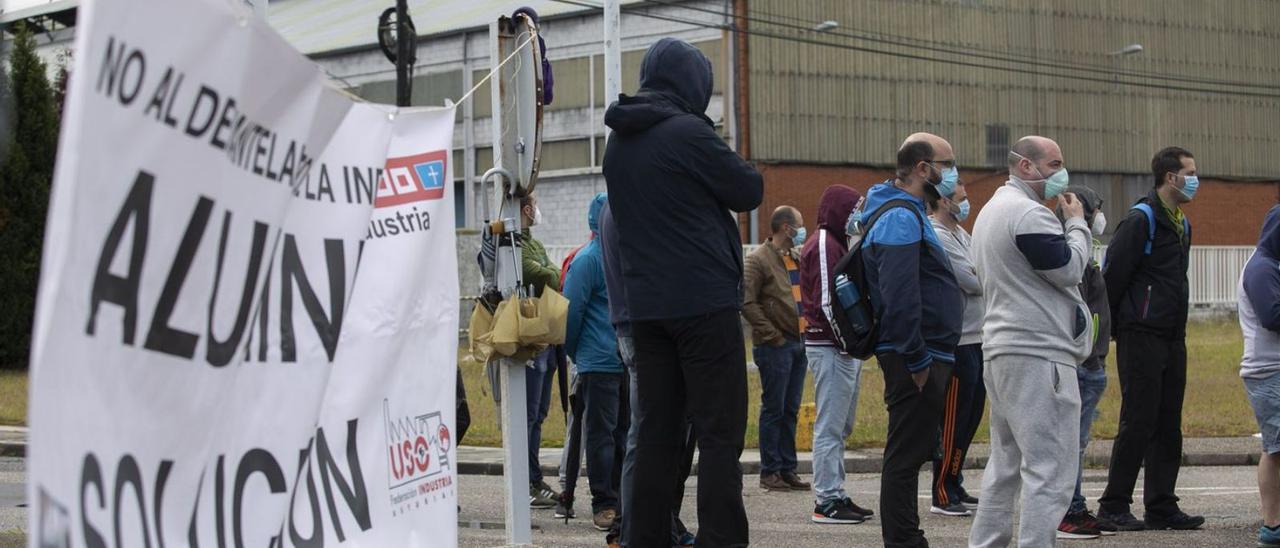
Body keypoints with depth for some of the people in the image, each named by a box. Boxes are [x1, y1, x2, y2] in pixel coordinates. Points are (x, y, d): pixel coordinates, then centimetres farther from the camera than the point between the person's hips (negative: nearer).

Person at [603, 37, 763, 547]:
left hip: (646, 306, 7)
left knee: (656, 429, 12)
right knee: (720, 432, -3)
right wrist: (725, 160, 15)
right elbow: (749, 191, -4)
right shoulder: (689, 133, -12)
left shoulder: (619, 142, 11)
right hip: (704, 301, -7)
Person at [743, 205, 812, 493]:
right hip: (775, 346, -7)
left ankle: (787, 469, 14)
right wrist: (772, 335, -14)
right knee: (773, 409, -3)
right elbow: (747, 302, -13)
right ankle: (770, 471, 2)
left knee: (791, 410, 9)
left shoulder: (797, 258, 16)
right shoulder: (759, 259, -7)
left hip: (799, 343, 7)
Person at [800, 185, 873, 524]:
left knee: (840, 427, 13)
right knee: (830, 426, -8)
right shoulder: (823, 246, -12)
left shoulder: (838, 243, 21)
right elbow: (826, 301, -19)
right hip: (830, 347, -10)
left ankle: (835, 495, 17)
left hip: (844, 347, 10)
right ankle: (827, 502, -7)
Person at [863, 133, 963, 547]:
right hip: (917, 357, -11)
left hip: (925, 355, 11)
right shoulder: (900, 218, -15)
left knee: (911, 452, 15)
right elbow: (900, 297, -24)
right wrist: (918, 362, -22)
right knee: (907, 455, -7)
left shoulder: (908, 213, 18)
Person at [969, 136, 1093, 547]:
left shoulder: (992, 211, 20)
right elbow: (1070, 269, -12)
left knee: (1006, 463, 15)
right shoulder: (1029, 213, -14)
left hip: (1002, 350, 11)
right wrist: (1077, 223, 1)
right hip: (1038, 356, -11)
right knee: (1050, 467, -10)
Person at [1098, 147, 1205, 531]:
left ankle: (1161, 507, 14)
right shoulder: (1141, 221, -12)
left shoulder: (1181, 224, 16)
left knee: (1168, 426, 9)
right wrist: (1112, 327, -11)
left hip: (1172, 338, 8)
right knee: (1138, 423, -7)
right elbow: (1113, 276, -14)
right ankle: (1114, 505, 1)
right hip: (1142, 337, -8)